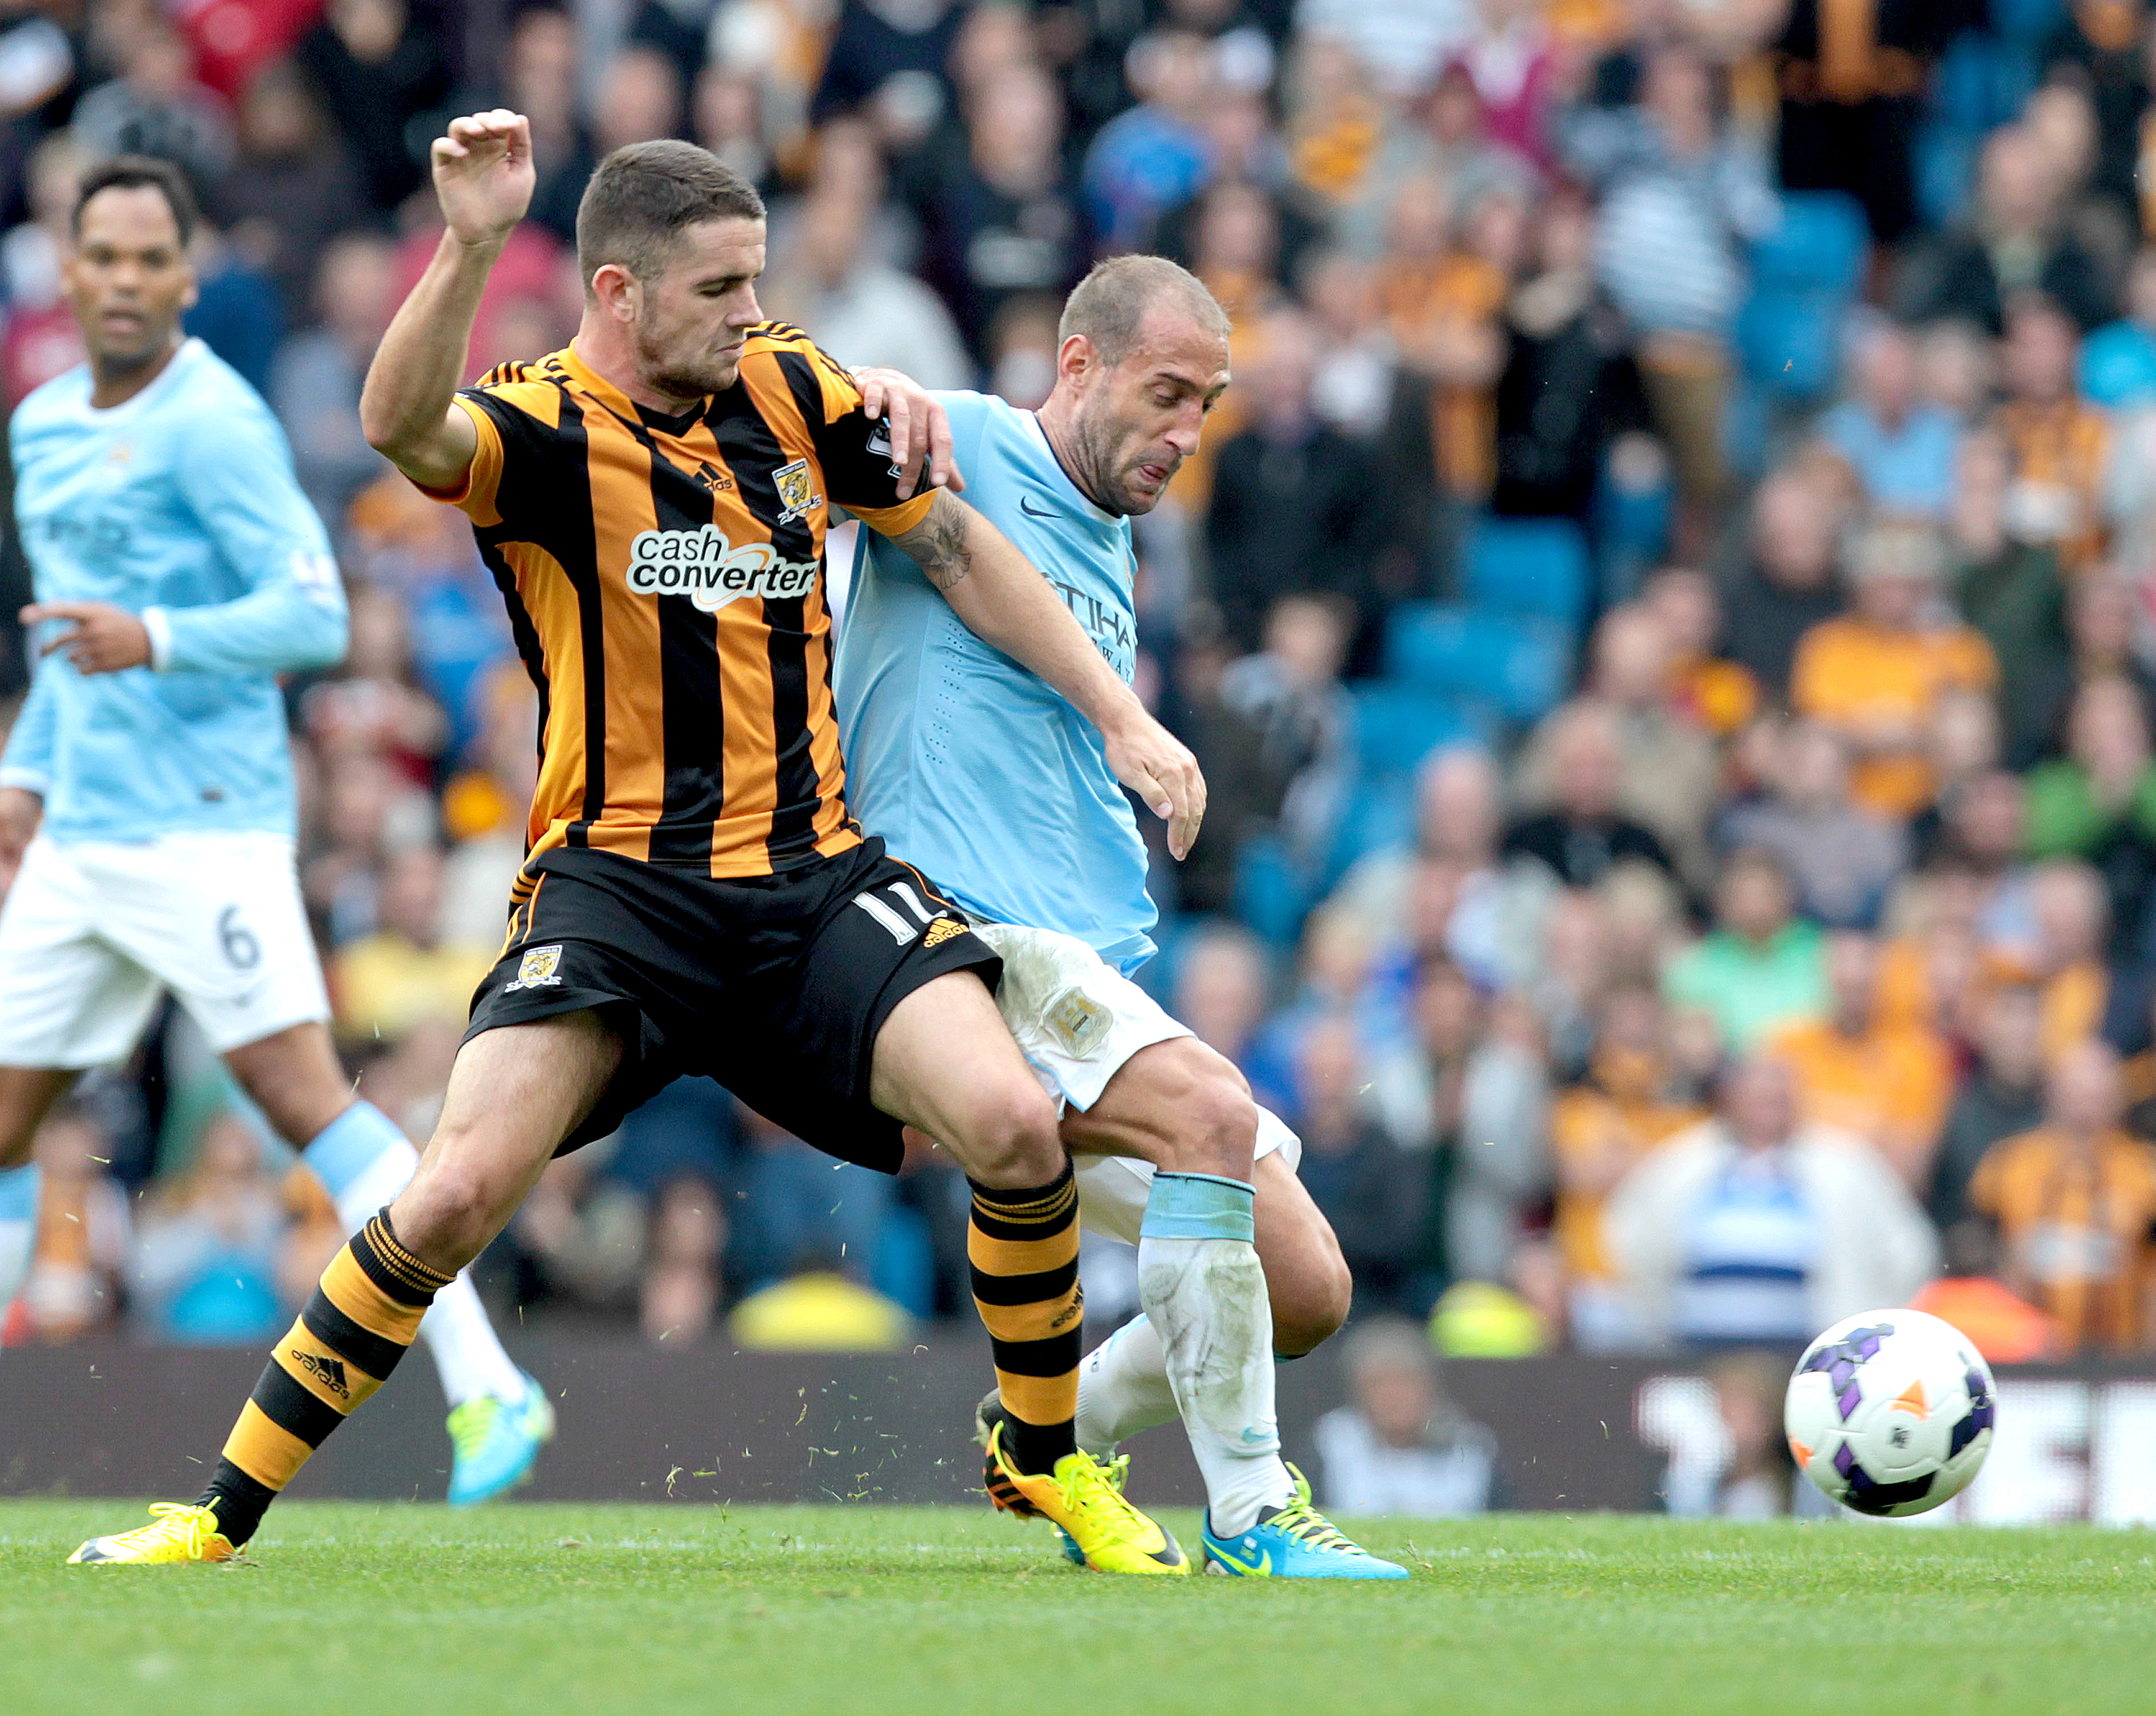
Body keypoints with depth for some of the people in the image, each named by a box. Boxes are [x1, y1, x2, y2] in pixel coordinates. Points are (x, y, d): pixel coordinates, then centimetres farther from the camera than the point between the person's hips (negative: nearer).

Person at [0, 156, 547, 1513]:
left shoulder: (213, 423, -10)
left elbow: (314, 616, -17)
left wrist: (152, 640, -28)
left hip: (202, 827, -8)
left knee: (305, 1097, -15)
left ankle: (489, 1392, -15)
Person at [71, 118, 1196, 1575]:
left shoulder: (792, 390, 8)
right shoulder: (544, 428, -7)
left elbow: (957, 545, 20)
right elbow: (403, 428, -31)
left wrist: (1122, 719, 16)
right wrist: (471, 246, -46)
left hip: (816, 876, 4)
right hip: (616, 877, -4)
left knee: (1015, 1125, -17)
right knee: (460, 1191, -19)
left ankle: (1046, 1459, 9)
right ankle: (224, 1513, -3)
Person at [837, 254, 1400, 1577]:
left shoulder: (1112, 549, 22)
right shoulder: (958, 449, -2)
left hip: (1101, 968, 8)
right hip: (967, 932, -8)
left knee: (1306, 1292, 0)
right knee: (1210, 1109, -32)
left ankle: (1053, 1440, 22)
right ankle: (1251, 1514, -28)